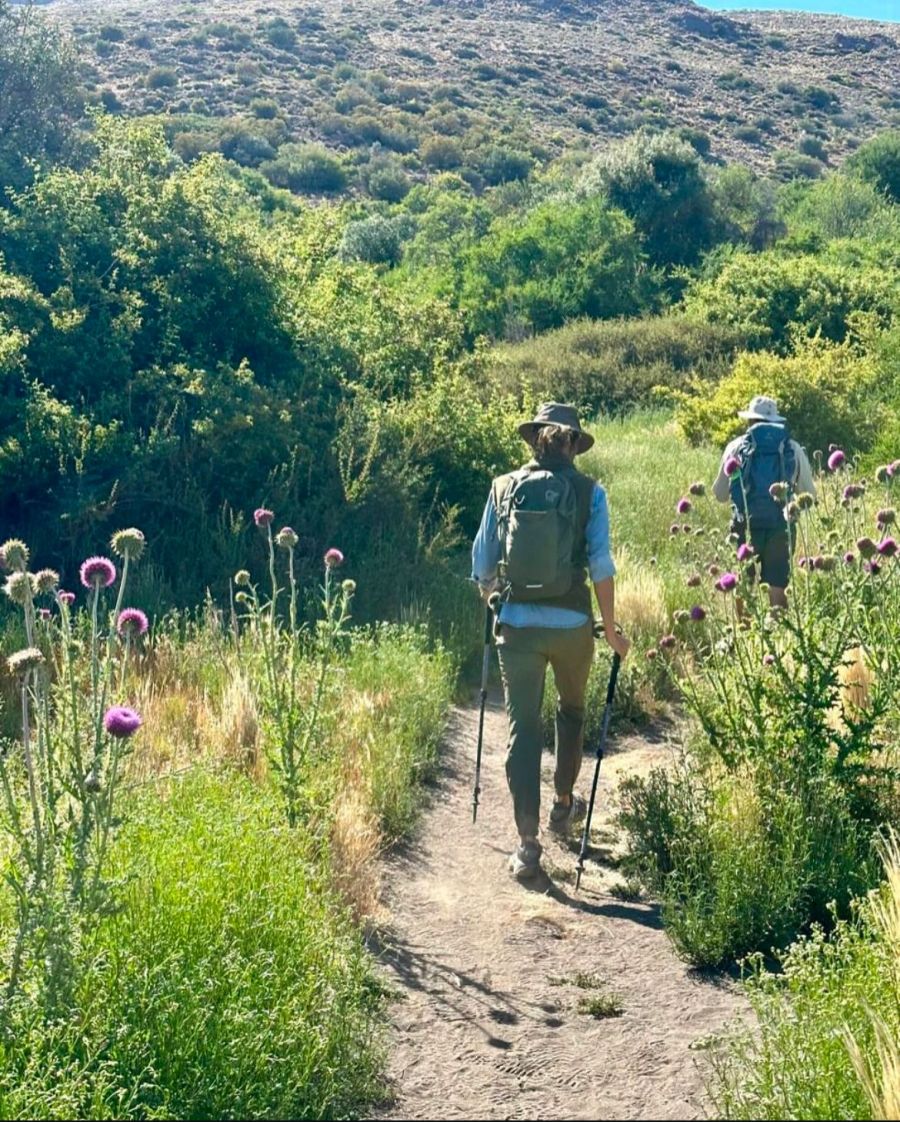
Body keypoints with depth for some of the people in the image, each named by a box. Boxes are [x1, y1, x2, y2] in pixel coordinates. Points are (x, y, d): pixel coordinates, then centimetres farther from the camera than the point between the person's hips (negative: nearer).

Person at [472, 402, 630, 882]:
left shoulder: (503, 488, 2)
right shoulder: (588, 492, -3)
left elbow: (482, 565, 6)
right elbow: (601, 566, -7)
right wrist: (611, 629, 3)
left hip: (516, 624, 0)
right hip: (572, 624, 0)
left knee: (522, 729, 4)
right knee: (571, 710, 25)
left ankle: (528, 842, -1)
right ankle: (564, 803, 41)